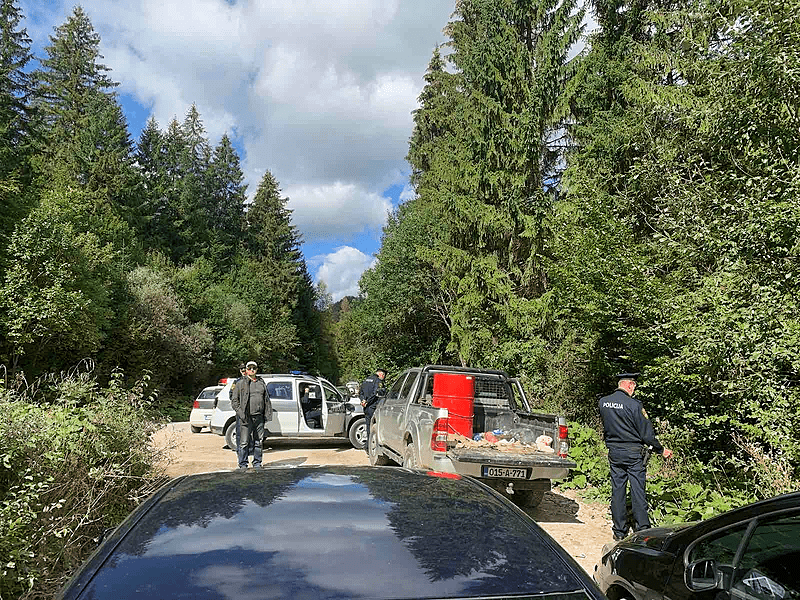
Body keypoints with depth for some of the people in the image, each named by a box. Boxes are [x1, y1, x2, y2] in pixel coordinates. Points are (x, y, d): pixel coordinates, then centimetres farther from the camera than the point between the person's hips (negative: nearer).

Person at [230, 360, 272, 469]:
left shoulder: (261, 383, 15)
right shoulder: (240, 383, 3)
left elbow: (266, 400, 18)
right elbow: (234, 400, 1)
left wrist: (268, 414, 10)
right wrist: (240, 412, -11)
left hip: (259, 417, 4)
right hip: (246, 418, -4)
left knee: (258, 442, 9)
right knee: (244, 443, -4)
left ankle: (257, 463, 19)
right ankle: (243, 464, 6)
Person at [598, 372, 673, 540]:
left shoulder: (602, 402, 0)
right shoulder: (634, 405, -16)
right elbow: (647, 433, -11)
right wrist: (661, 450, 3)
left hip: (614, 453, 5)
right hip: (634, 453, -4)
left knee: (617, 491, 10)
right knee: (638, 492, 4)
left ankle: (619, 531, 17)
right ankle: (642, 530, 10)